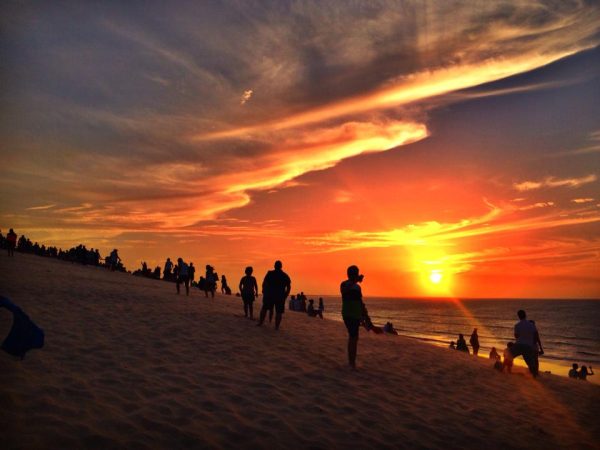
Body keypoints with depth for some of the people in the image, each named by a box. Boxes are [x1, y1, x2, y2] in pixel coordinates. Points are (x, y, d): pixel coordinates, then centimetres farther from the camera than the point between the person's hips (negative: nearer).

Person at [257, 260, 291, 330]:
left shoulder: (270, 274, -3)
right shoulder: (285, 276, 2)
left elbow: (264, 284, -4)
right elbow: (289, 287, 2)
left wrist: (264, 293, 6)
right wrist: (285, 296, 9)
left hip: (269, 295, 0)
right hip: (280, 296, 0)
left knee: (264, 308, 16)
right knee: (279, 312, 3)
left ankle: (260, 322, 18)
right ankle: (276, 326, -2)